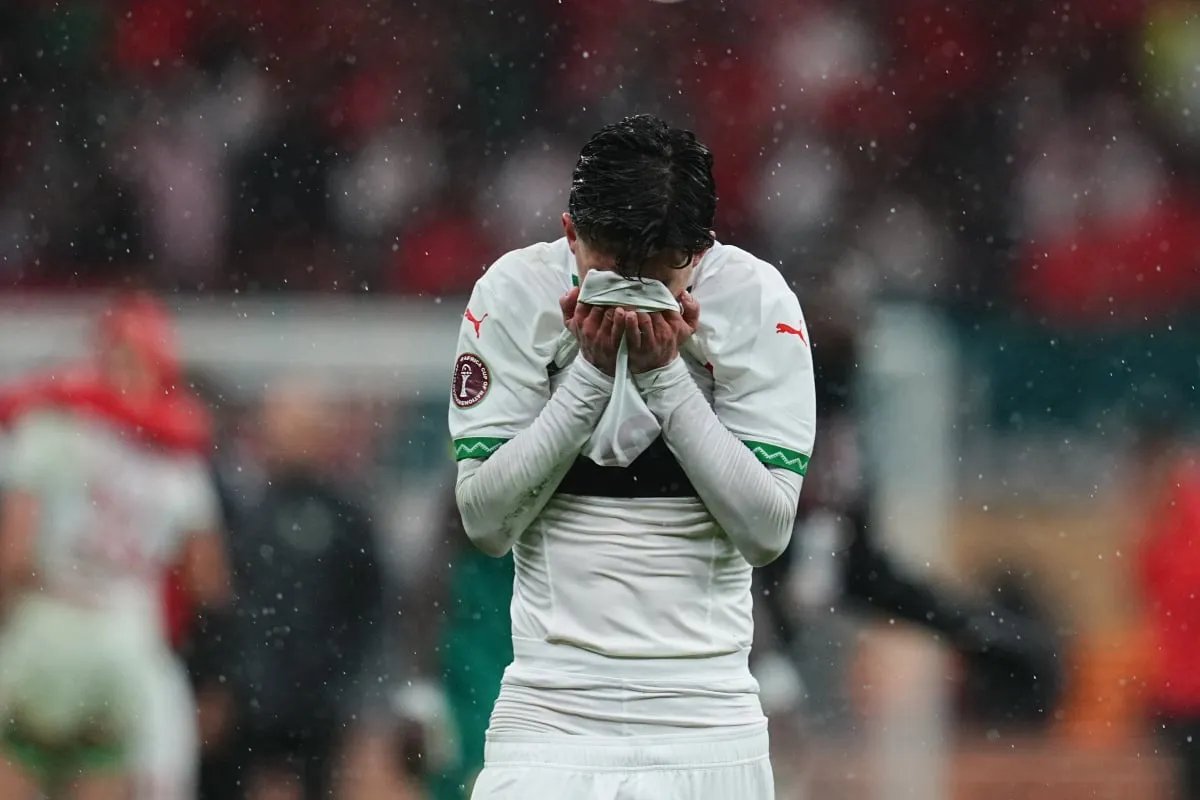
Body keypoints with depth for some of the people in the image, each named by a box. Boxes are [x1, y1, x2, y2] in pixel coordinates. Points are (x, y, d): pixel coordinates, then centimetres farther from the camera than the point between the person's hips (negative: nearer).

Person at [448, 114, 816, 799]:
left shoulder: (758, 300, -5)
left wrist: (665, 375, -16)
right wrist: (590, 373, -15)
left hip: (706, 709, 0)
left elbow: (767, 531, -9)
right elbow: (486, 522, -7)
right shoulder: (514, 292, -4)